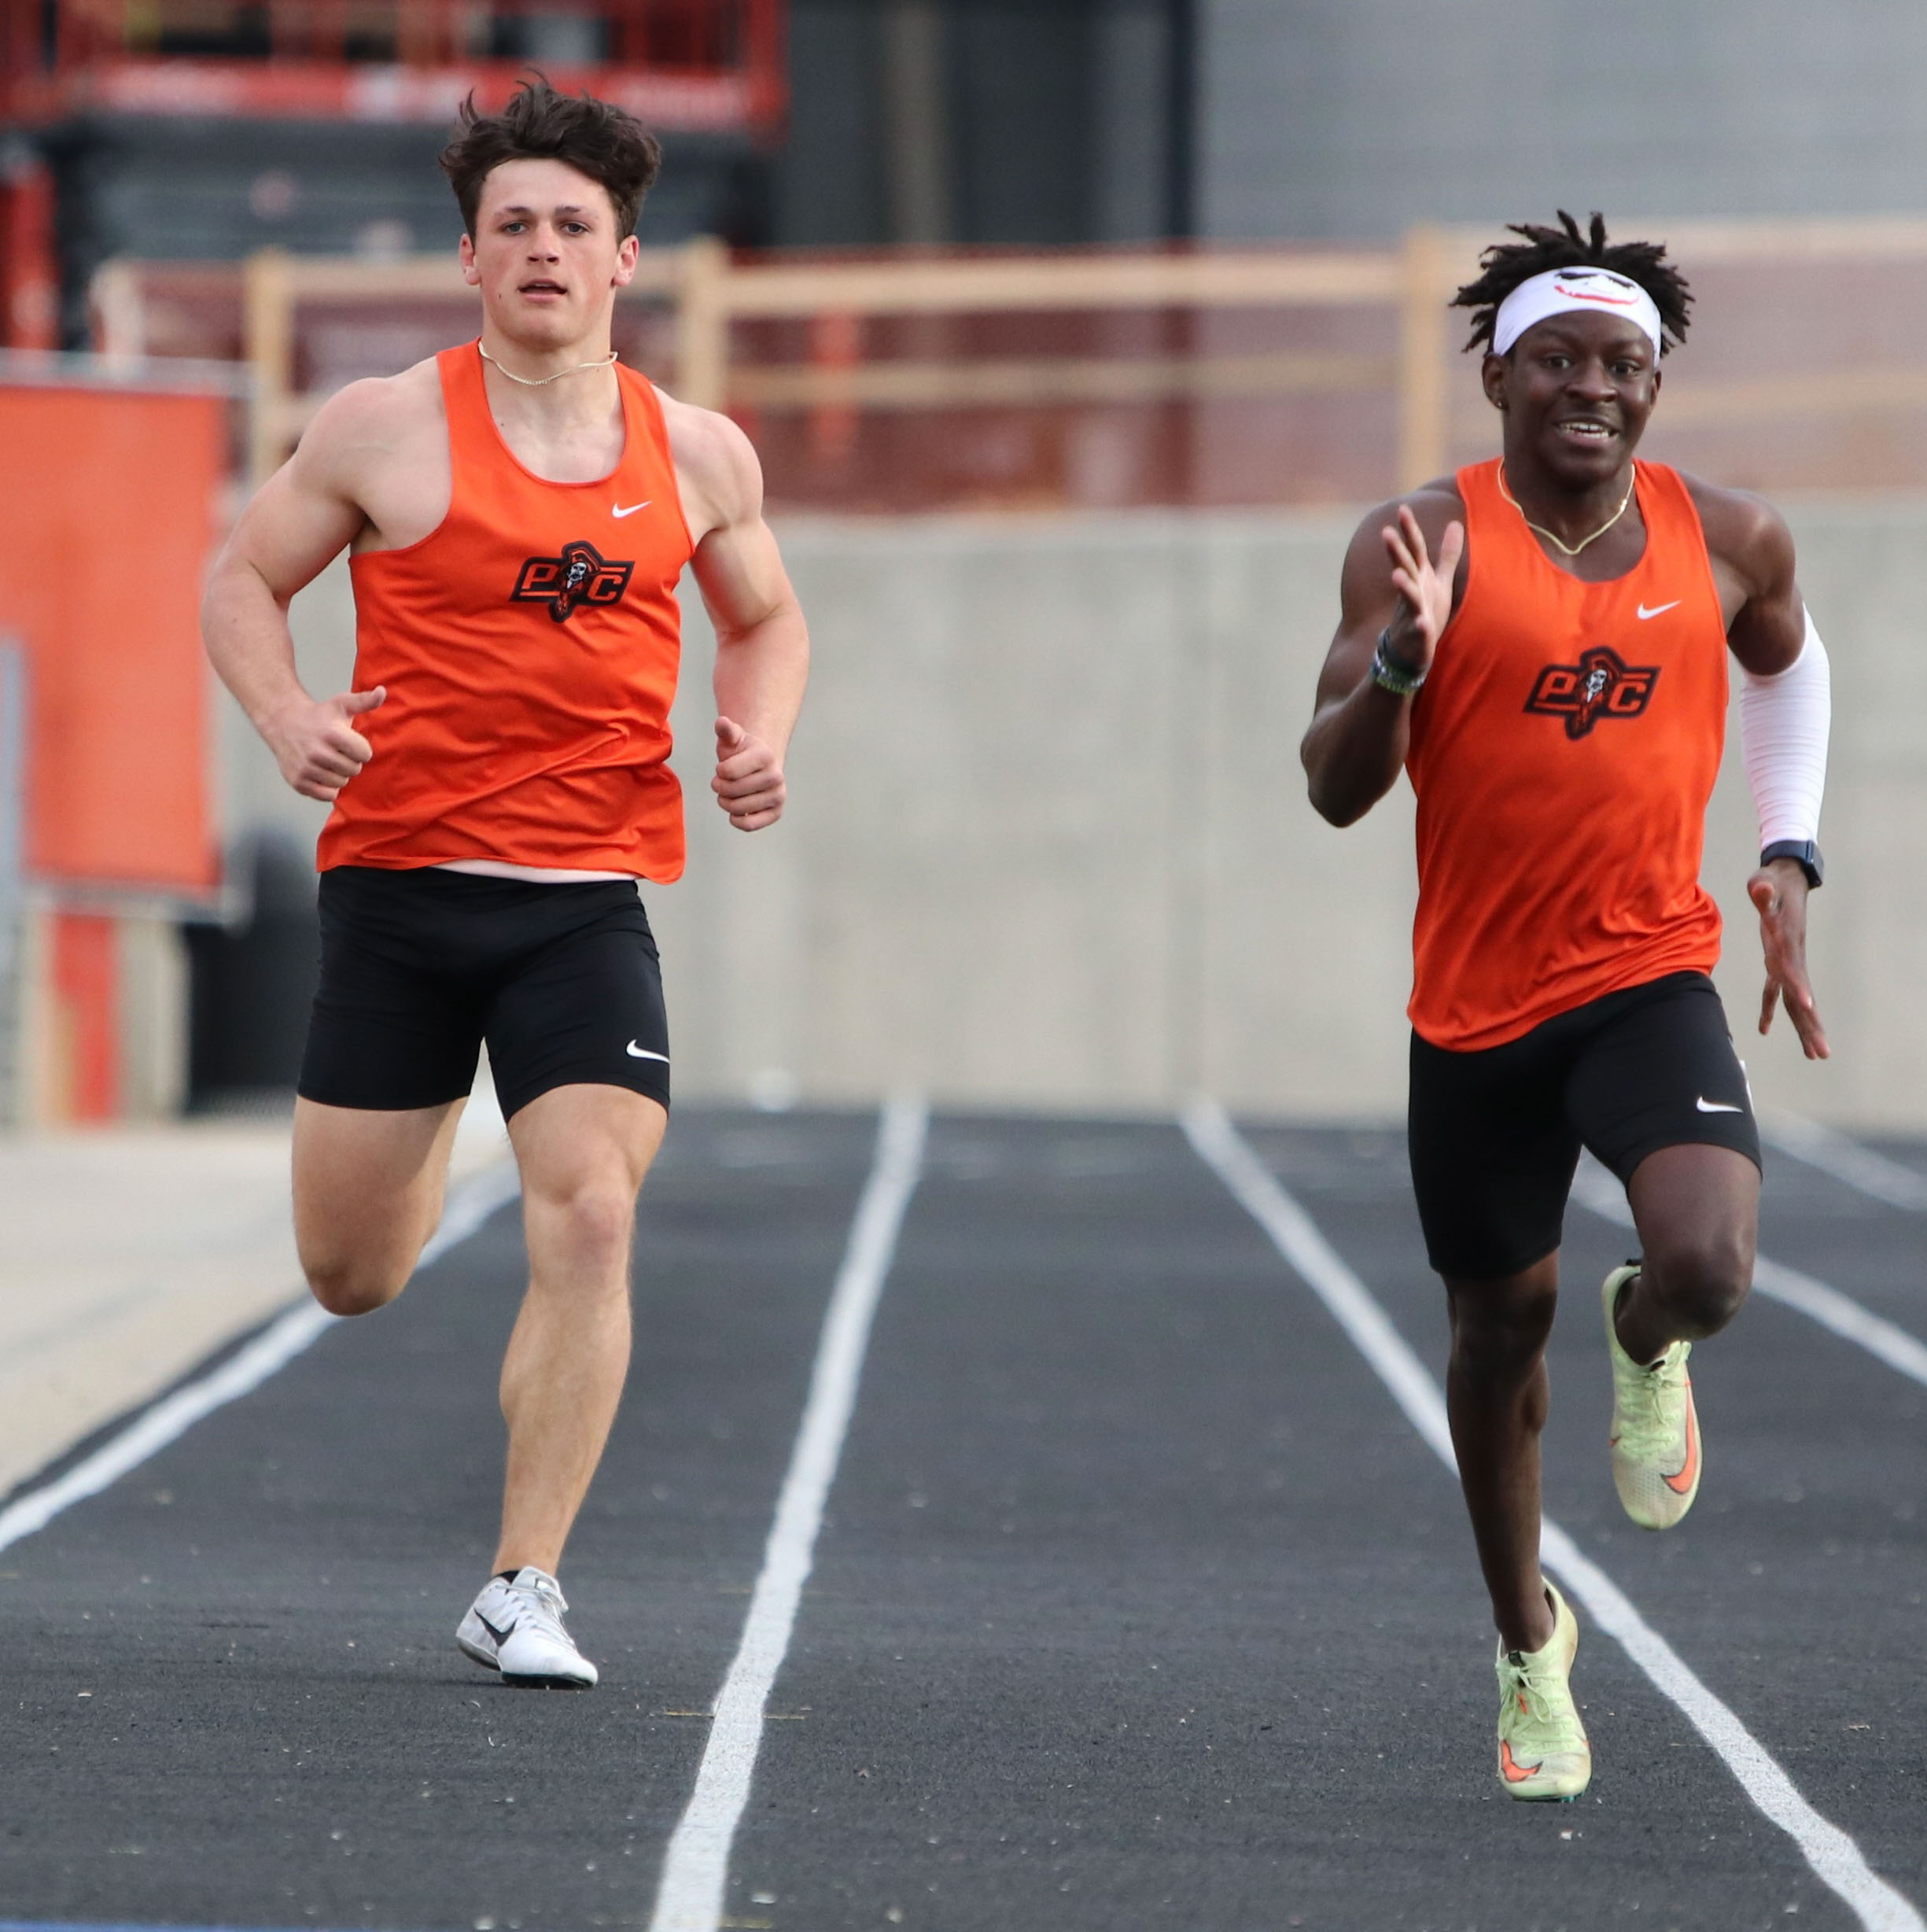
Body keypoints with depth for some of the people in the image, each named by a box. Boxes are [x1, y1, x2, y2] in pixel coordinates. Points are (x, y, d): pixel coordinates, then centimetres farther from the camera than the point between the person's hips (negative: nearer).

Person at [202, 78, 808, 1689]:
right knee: (351, 1277, 7)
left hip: (589, 901, 1)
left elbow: (767, 619, 23)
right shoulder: (388, 430, -2)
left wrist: (759, 738, 2)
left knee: (591, 1221, -18)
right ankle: (433, 1128, 46)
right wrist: (287, 717, -10)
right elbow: (244, 578, 8)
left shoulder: (697, 455, 6)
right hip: (400, 886, 0)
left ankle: (524, 1587, -9)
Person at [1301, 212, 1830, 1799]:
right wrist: (1400, 655, -27)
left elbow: (1789, 662, 24)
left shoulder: (1728, 540, 1)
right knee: (1500, 1326, 12)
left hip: (1651, 981, 0)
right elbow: (1336, 792, -9)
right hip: (1476, 1005, 0)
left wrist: (1789, 850, 13)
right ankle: (1532, 1644, 35)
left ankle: (1644, 1345, 16)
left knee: (1710, 1268, -24)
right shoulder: (1427, 545, -7)